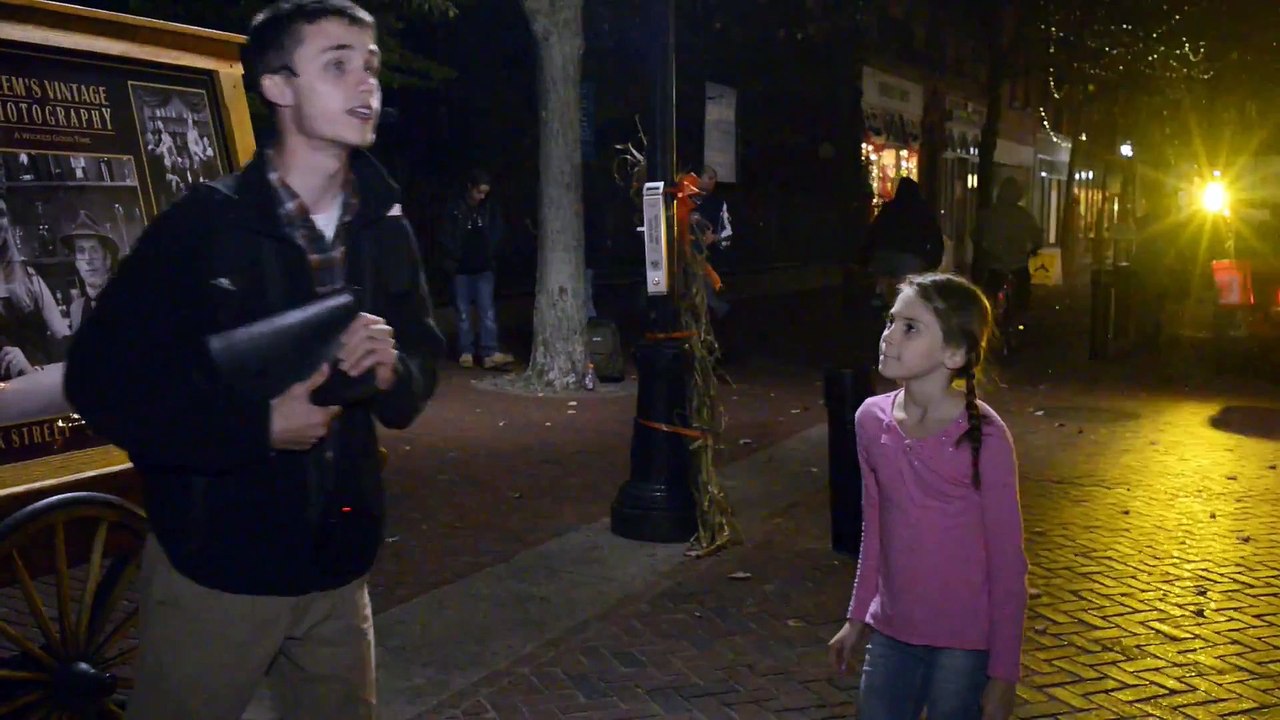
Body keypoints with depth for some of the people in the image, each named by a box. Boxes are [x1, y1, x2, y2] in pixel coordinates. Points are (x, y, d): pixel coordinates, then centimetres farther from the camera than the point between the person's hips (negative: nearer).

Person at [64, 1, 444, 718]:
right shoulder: (204, 222, -12)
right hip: (216, 566, -4)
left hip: (338, 564, 5)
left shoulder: (386, 229, 3)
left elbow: (423, 370, 7)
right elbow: (101, 378, -11)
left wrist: (391, 369, -16)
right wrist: (257, 424, -20)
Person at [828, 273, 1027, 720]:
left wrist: (1004, 671, -8)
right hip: (892, 633, 4)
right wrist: (858, 618, 15)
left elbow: (1008, 561, -10)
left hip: (964, 642, -4)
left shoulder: (983, 435, -17)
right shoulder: (871, 420, -4)